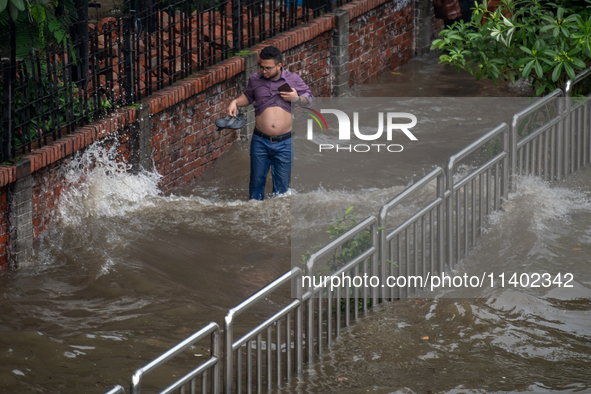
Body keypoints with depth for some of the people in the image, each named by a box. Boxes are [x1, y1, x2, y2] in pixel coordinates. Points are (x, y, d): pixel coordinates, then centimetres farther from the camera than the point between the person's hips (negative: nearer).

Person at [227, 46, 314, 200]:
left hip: (285, 142, -1)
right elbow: (248, 96, 21)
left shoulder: (293, 79, -1)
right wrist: (235, 102, 3)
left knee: (282, 184, 6)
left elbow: (309, 97, 9)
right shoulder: (255, 79, 3)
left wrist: (297, 99, -12)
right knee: (257, 180, 8)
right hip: (260, 141, 1)